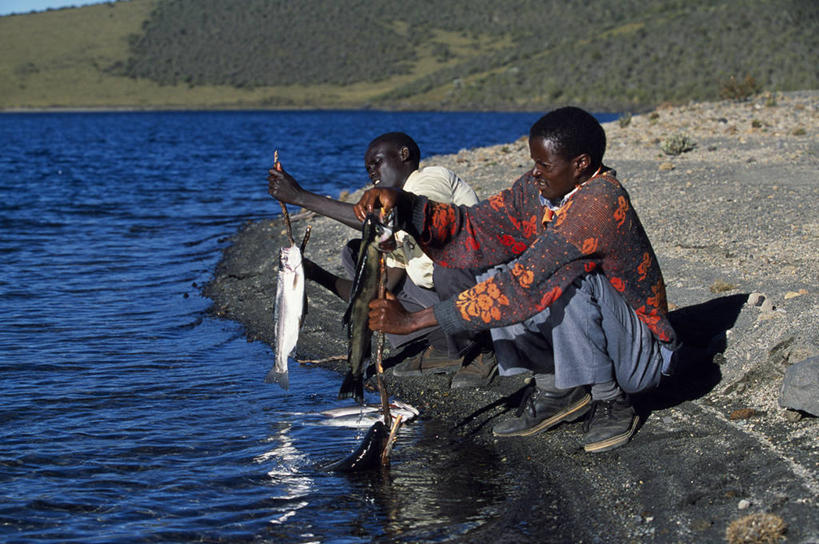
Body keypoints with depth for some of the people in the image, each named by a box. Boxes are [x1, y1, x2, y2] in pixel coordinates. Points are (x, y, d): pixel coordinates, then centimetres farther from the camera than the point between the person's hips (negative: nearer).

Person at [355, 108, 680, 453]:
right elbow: (474, 232, -5)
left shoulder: (600, 203, -31)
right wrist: (402, 204, -23)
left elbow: (525, 286, -35)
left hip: (642, 356, -8)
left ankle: (610, 402, -16)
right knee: (495, 280, -4)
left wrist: (413, 321, -33)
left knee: (570, 275, -32)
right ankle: (554, 388, -2)